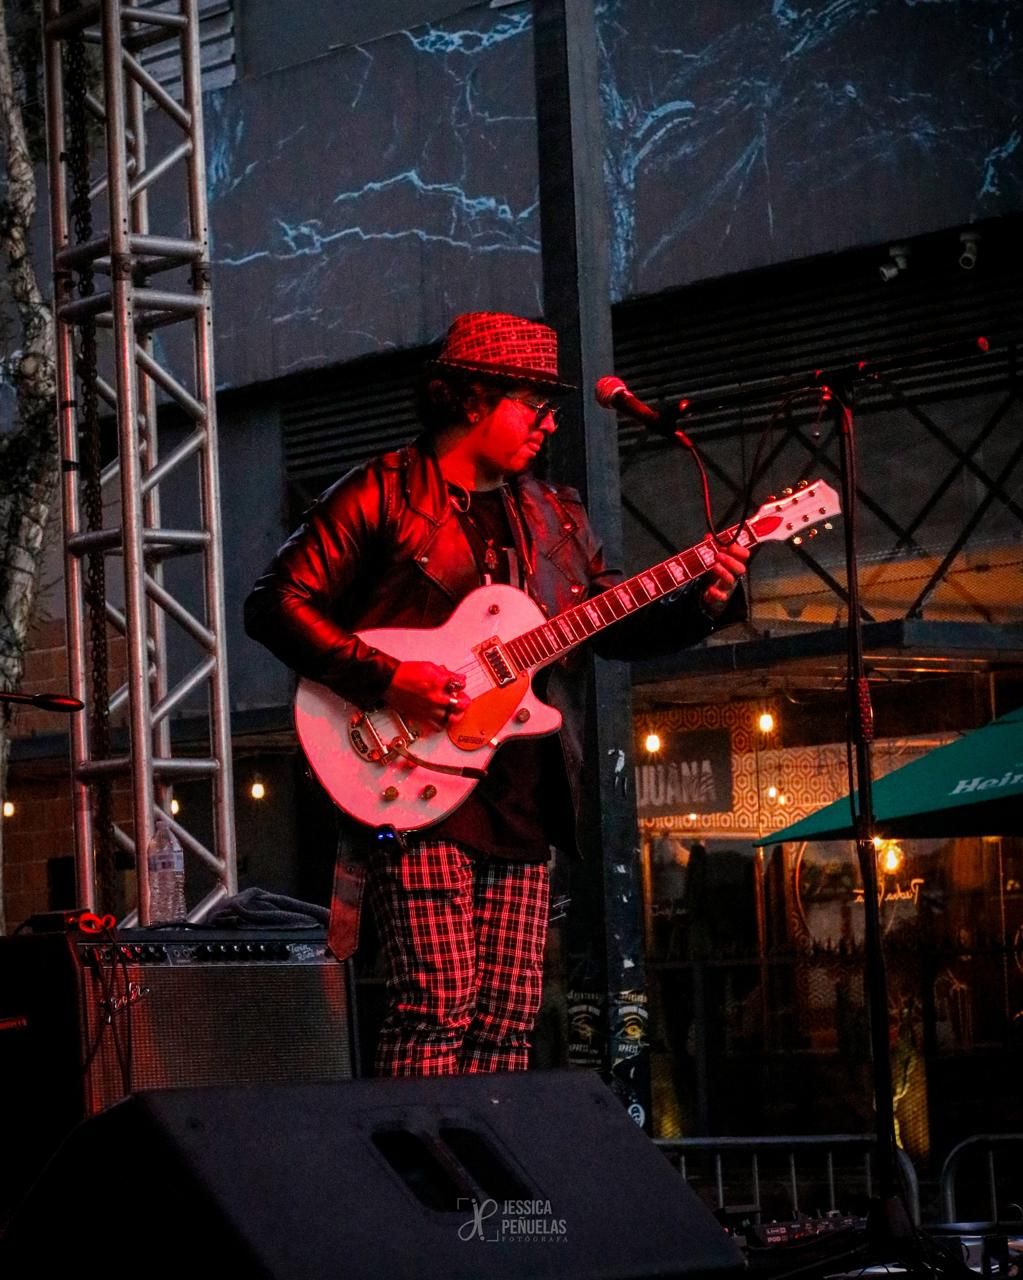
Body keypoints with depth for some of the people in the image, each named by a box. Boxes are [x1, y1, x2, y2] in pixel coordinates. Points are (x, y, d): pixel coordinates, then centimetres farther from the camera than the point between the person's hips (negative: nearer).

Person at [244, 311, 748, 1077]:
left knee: (510, 1017, 3)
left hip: (524, 803, 6)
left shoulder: (557, 518, 19)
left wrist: (701, 605, 0)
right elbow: (278, 604, -6)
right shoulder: (381, 496, 0)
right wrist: (385, 679, -16)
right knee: (440, 1004, -14)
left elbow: (620, 630, 20)